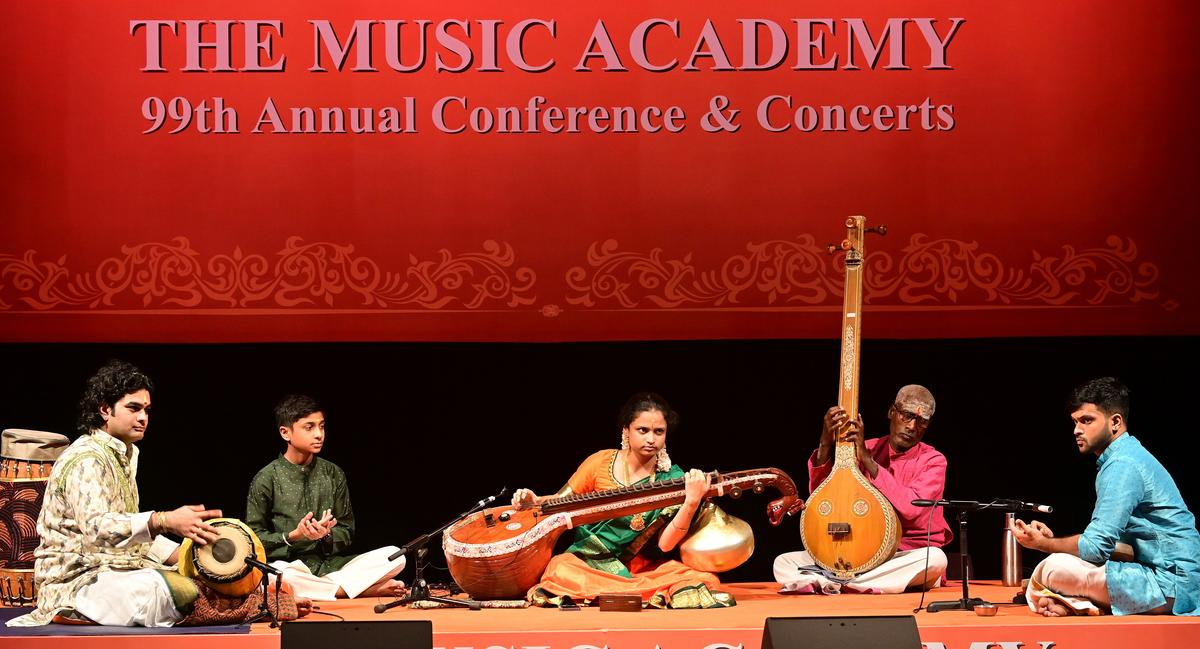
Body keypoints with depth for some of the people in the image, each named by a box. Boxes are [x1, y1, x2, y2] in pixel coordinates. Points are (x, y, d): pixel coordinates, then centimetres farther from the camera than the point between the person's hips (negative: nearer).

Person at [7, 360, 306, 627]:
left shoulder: (123, 455, 20)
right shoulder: (86, 458, -15)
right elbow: (96, 529, -30)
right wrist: (163, 521, -42)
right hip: (77, 579, -11)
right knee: (185, 592, -32)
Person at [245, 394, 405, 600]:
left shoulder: (333, 474, 10)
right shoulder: (266, 480, 0)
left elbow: (347, 533, 12)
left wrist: (326, 535, -11)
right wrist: (293, 536, -14)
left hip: (332, 564, 3)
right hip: (290, 565, -2)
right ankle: (365, 589, -26)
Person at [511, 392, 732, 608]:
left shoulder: (673, 479, -3)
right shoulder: (601, 462, -2)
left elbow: (664, 544, -13)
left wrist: (692, 502, -27)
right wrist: (535, 501, -17)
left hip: (642, 567, -1)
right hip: (589, 564, 1)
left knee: (703, 578, -26)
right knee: (561, 571, -35)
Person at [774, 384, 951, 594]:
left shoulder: (933, 461, -3)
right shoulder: (867, 448, 7)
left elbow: (913, 508, -23)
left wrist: (867, 459, -23)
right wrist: (826, 443, -15)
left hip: (907, 558, -3)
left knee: (935, 559, -39)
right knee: (783, 563, -10)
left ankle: (832, 584, -34)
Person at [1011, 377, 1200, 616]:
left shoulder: (1122, 466, -16)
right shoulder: (1125, 456, 17)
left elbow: (1095, 547, -19)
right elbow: (1106, 541, 19)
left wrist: (1041, 543, -3)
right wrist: (1052, 539, 5)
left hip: (1171, 584, -11)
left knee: (1056, 569, -24)